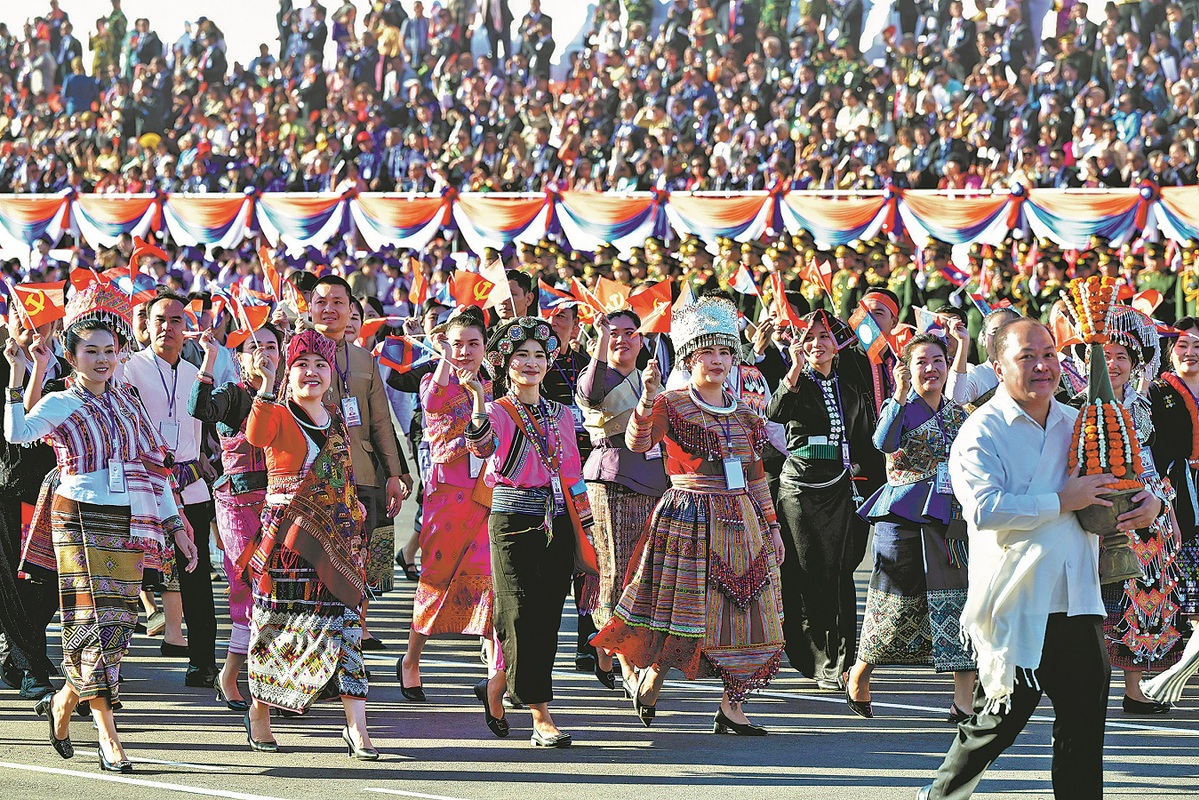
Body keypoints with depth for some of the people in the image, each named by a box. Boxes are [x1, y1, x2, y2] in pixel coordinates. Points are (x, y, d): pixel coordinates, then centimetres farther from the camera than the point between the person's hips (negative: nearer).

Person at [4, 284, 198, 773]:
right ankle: (109, 739, -9)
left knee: (118, 623, 4)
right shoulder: (59, 404, -1)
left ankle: (63, 702, 27)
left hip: (130, 525, 5)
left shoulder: (127, 401, 14)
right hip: (81, 519, -5)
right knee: (96, 621, -10)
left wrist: (174, 524, 12)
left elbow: (154, 464, 16)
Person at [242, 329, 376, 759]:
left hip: (335, 537, 4)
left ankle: (356, 727, -11)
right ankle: (259, 712, 22)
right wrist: (267, 385, -35)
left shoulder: (337, 420, 16)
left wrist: (353, 519, 18)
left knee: (343, 626, -6)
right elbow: (256, 436, -27)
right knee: (275, 626, 3)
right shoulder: (279, 417, -3)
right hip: (285, 537, -4)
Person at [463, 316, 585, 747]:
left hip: (556, 522, 5)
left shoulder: (560, 414, 14)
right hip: (513, 519, -5)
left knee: (548, 616, 4)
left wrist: (584, 528, 14)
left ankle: (497, 687, 27)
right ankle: (541, 719, -10)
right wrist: (478, 399, -40)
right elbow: (480, 445, -25)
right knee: (524, 616, -9)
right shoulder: (498, 411, -2)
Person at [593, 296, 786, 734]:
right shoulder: (672, 405, -4)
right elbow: (638, 442, -21)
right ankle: (649, 680, 17)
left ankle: (732, 706, 4)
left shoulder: (743, 411, 14)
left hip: (741, 523, 6)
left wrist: (770, 524, 16)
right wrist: (647, 401, -37)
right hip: (688, 520, -6)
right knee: (687, 614, -7)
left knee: (746, 611, 0)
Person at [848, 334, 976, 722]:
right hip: (905, 518, -4)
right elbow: (883, 442, -23)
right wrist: (900, 396, -30)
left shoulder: (958, 414, 15)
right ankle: (859, 675, 26)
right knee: (898, 603, 1)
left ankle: (964, 701, -9)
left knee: (962, 603, -7)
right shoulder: (900, 407, -1)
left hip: (951, 521, 4)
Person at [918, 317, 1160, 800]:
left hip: (1078, 603, 6)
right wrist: (1062, 502, -20)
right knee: (996, 724, 1)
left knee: (1084, 724, 6)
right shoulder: (982, 432, -7)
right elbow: (984, 508, -23)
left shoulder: (1077, 425, 13)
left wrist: (1149, 502, 2)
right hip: (1014, 609, -6)